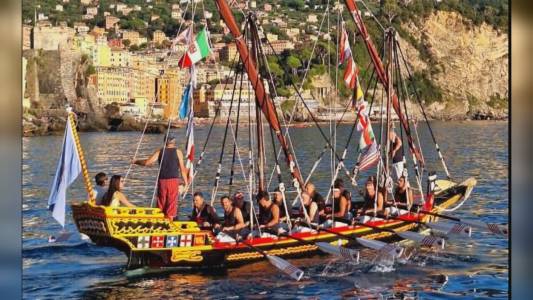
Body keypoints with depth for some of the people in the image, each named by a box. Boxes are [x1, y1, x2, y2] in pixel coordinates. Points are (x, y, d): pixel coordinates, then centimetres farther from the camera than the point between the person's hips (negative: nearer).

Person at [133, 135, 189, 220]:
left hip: (162, 180, 2)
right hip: (173, 180, -2)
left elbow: (147, 162, -1)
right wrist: (186, 181, 6)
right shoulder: (178, 152, 3)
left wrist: (136, 161, 15)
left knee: (161, 202, 10)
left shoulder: (160, 152, 6)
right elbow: (182, 169, -1)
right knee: (172, 202, 1)